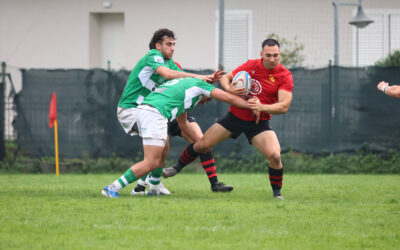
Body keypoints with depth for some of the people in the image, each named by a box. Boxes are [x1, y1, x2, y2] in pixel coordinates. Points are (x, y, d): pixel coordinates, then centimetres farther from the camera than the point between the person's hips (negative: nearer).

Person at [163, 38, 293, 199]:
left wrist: (262, 107, -37)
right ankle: (177, 168, 30)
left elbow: (284, 106, -21)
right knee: (202, 145, 3)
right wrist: (228, 88, -18)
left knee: (274, 156, -25)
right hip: (235, 115, 3)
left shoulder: (285, 76, -13)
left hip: (259, 123, -2)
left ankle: (277, 192, -2)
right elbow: (225, 77, 6)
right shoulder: (251, 65, -4)